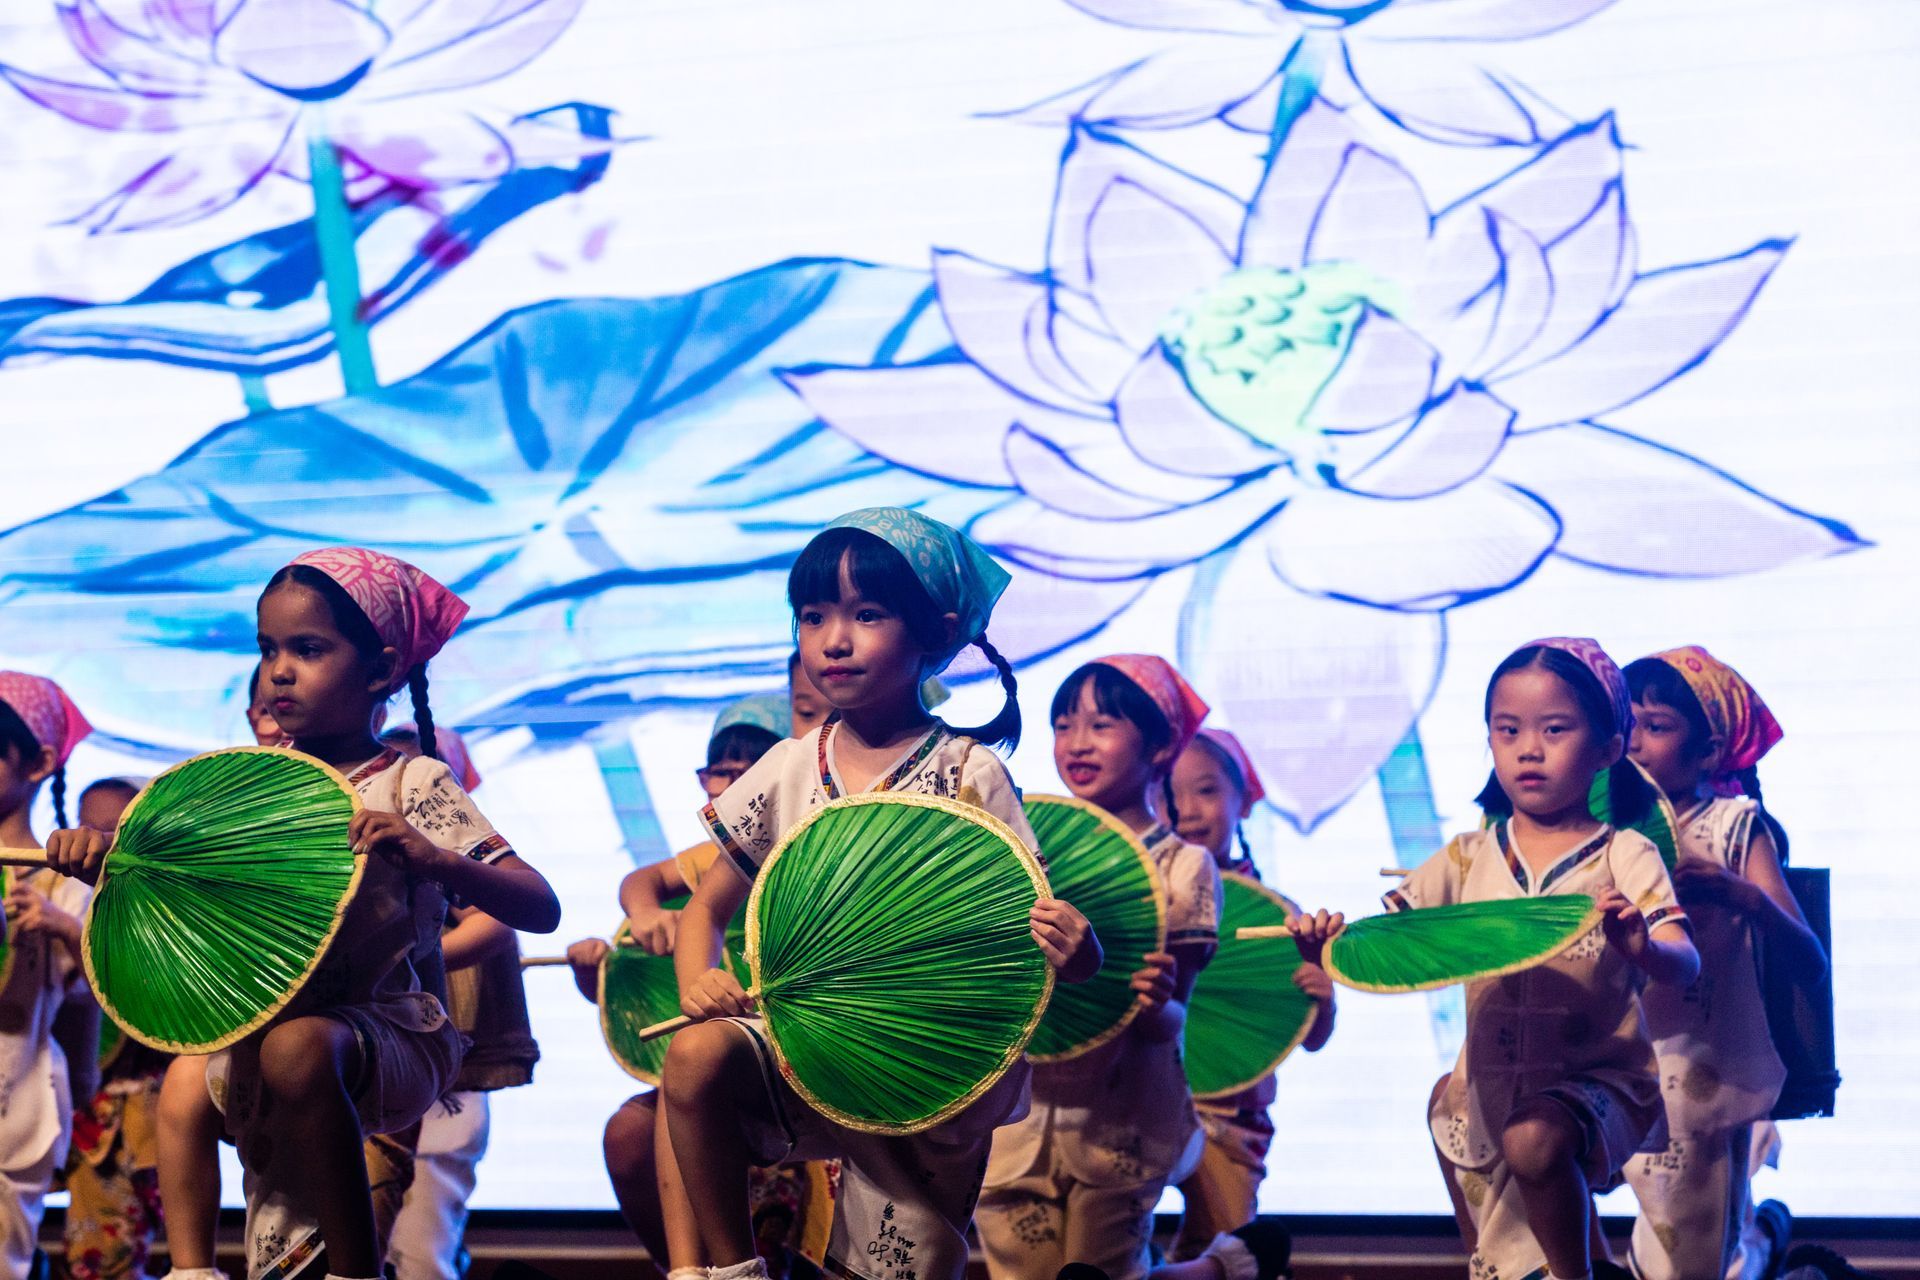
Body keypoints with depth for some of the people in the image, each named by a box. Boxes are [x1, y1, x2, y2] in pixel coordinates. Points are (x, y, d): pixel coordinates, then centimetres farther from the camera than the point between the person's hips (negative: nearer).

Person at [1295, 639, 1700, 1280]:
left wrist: (1641, 945, -42)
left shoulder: (1622, 855, -7)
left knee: (1534, 1138, -33)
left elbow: (1685, 965, -19)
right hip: (1489, 1084, 5)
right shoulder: (1468, 860, 3)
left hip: (1596, 1078, -5)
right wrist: (1330, 939, -23)